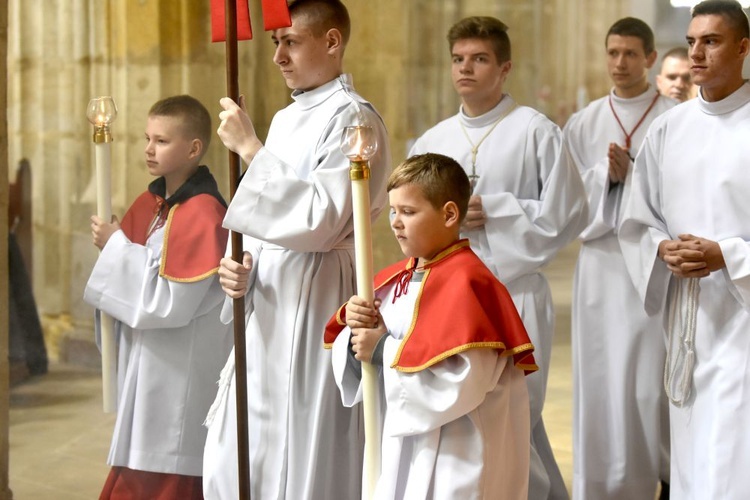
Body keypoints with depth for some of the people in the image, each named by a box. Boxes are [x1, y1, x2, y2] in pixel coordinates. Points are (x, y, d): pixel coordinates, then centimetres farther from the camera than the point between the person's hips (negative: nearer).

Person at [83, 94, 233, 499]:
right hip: (149, 364, 9)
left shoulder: (203, 212, -18)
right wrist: (111, 243, -2)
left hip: (184, 371, -9)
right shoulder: (149, 204, 8)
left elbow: (169, 299, -22)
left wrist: (116, 246, -15)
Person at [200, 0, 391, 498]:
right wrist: (243, 269, 1)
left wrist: (250, 149, -17)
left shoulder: (353, 118, -9)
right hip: (267, 304, 8)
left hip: (316, 303, -8)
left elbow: (321, 220, -20)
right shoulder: (287, 119, 15)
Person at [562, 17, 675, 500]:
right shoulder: (584, 124, 11)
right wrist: (606, 175, -10)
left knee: (653, 384, -5)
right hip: (602, 266, 3)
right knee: (601, 383, 2)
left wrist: (631, 171, -16)